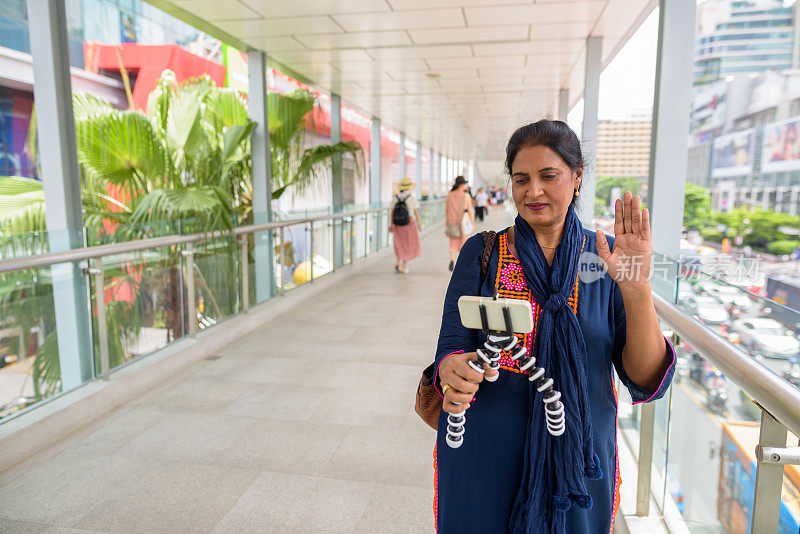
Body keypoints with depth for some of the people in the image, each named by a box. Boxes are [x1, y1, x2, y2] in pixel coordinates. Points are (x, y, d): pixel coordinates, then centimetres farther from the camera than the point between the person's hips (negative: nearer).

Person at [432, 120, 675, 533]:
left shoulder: (607, 259, -4)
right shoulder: (481, 253, -5)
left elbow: (647, 382, -10)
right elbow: (451, 348, -8)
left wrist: (637, 290, -25)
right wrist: (454, 374, -31)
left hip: (579, 461, 1)